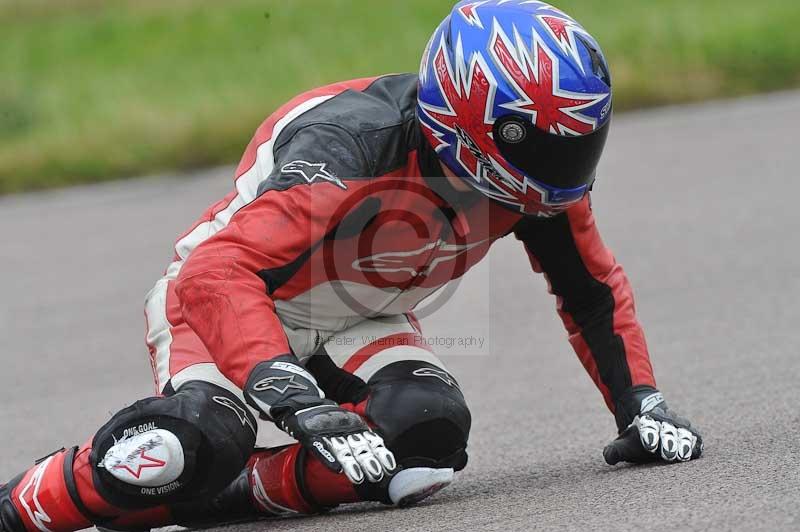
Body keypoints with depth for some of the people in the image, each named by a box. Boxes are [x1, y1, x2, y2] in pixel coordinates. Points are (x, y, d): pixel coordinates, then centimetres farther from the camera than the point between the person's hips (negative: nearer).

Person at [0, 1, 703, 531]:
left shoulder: (531, 168, -12)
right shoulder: (352, 145, -35)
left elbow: (593, 289, 6)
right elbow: (217, 275, -44)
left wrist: (640, 404, -2)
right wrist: (298, 400, -53)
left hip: (360, 322, 7)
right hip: (230, 299, -6)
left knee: (430, 432, -26)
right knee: (199, 440, -36)